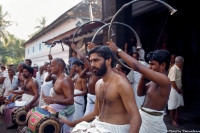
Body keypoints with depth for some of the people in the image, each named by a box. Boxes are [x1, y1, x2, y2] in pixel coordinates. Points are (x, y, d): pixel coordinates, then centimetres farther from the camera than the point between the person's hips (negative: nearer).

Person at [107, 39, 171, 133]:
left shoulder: (164, 80, -22)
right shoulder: (155, 81, 7)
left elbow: (137, 66, -28)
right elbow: (140, 93, 15)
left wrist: (117, 50, -22)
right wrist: (143, 78, -2)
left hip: (151, 122, -8)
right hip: (143, 118, 8)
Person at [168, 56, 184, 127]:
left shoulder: (179, 69, 7)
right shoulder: (173, 69, -21)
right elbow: (172, 81, -23)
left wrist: (180, 89, 4)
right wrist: (178, 90, -13)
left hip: (178, 89, 9)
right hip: (173, 89, -9)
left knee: (179, 104, 18)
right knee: (172, 105, 2)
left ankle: (177, 117, 35)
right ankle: (173, 120, 14)